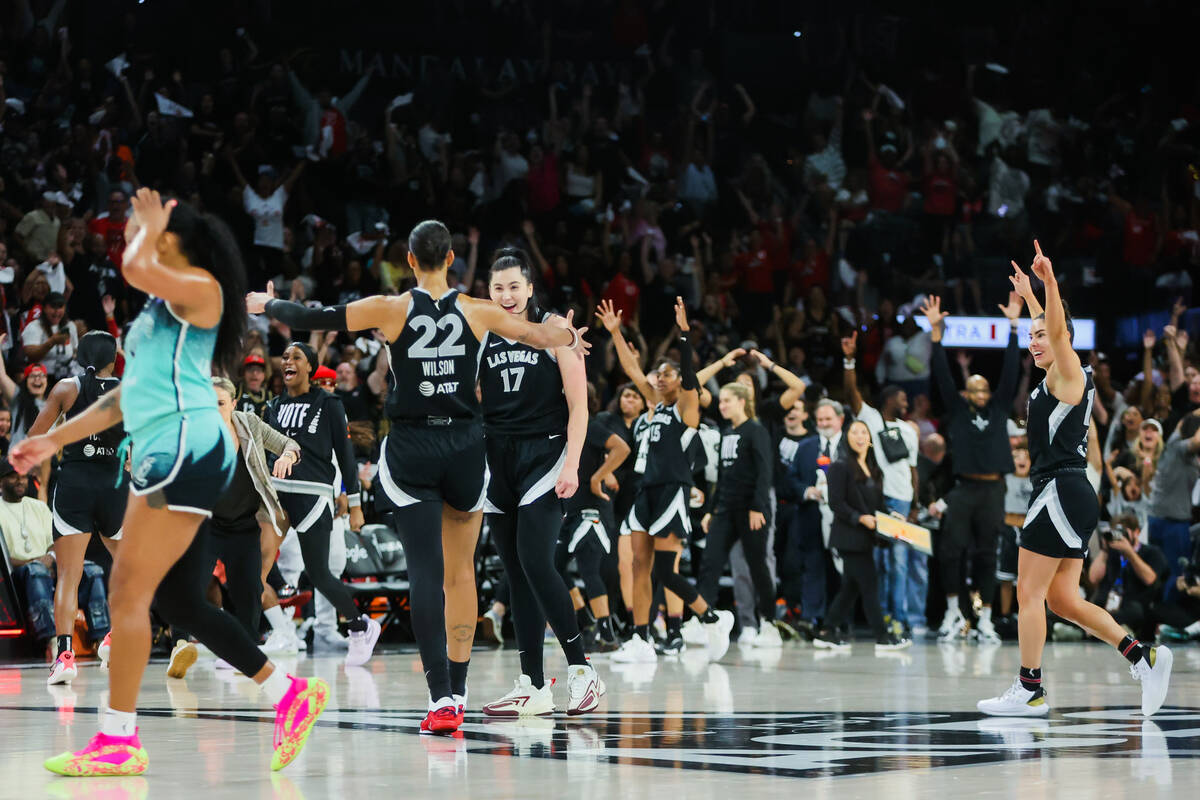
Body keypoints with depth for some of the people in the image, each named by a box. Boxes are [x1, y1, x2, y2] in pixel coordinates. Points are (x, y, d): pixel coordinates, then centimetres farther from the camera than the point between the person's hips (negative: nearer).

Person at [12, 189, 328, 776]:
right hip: (162, 456, 10)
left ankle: (117, 740, -9)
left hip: (187, 449, -10)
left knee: (128, 592, -11)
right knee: (179, 602, 8)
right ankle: (291, 695, 14)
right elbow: (129, 394, 29)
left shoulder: (200, 286, -4)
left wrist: (148, 227, -3)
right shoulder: (157, 309, 23)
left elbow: (136, 269, -25)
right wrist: (54, 440, 27)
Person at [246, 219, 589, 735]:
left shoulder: (390, 310, -5)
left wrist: (264, 304, 19)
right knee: (460, 570, 15)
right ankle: (457, 691, 22)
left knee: (425, 571, -7)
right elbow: (540, 335, 12)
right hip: (464, 445, 2)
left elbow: (313, 319, 0)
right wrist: (570, 335, 35)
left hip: (411, 449, -2)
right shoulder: (477, 312, 0)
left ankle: (441, 697, -19)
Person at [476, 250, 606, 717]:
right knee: (515, 574, 4)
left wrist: (572, 464, -13)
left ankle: (581, 669, -9)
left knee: (535, 562, -18)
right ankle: (533, 688, 8)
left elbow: (578, 404, -4)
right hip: (497, 459, 5)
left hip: (544, 455, -5)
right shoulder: (481, 337, 8)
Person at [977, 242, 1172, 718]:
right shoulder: (1060, 378, 19)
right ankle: (1143, 657, 3)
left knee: (1029, 593, -7)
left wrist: (1049, 282, -35)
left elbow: (1059, 330, -24)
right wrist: (1026, 294, 48)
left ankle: (1029, 691, -5)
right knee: (1063, 599, 8)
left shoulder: (1068, 373, -5)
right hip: (1070, 496, 10)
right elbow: (1048, 328, 37)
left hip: (1061, 492, -10)